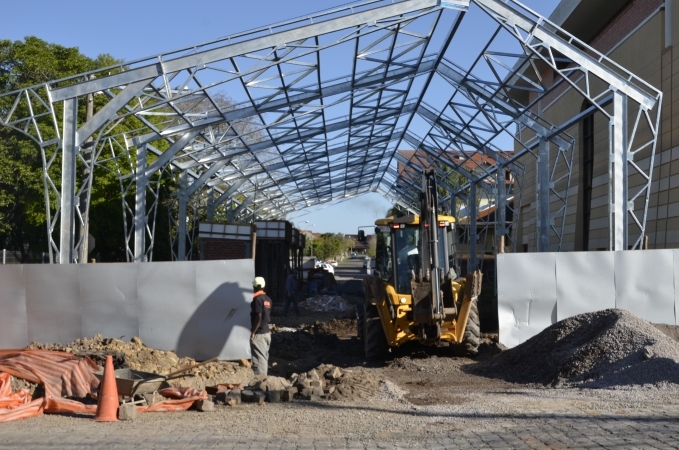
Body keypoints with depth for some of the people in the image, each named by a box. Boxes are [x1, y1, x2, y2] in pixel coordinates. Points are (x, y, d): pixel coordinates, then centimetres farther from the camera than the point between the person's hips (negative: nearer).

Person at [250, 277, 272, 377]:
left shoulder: (257, 299, -17)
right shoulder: (268, 299, 8)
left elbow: (258, 317, -21)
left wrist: (253, 332, -17)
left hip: (259, 334, -8)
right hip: (267, 332, 8)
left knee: (259, 358, -3)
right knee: (265, 357, 15)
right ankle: (263, 377, 22)